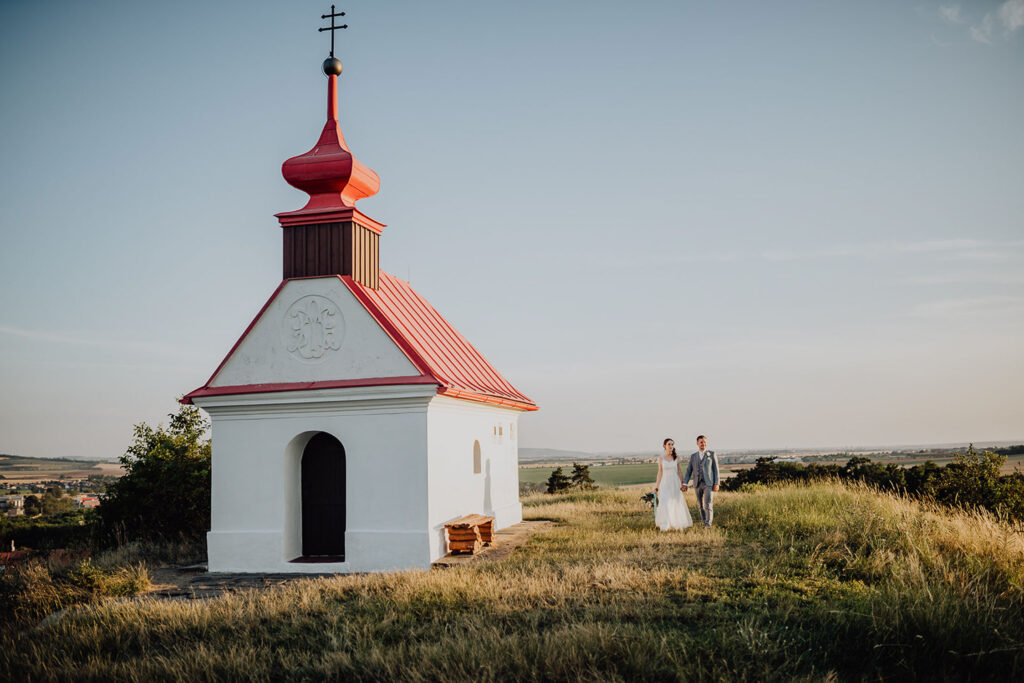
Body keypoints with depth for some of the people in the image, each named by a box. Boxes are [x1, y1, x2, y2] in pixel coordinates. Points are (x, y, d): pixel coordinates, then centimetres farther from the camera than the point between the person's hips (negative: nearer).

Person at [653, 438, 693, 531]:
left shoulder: (677, 457, 1)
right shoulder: (661, 458, 0)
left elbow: (679, 472, 5)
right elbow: (660, 472, 3)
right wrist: (656, 486, 1)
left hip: (675, 483, 1)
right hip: (665, 483, -1)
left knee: (676, 504, 7)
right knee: (665, 505, -11)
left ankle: (676, 523, 26)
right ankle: (665, 526, -8)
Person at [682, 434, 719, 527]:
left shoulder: (712, 454, 3)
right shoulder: (693, 456, 11)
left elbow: (716, 469, 1)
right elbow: (689, 470, 8)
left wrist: (716, 483, -7)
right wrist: (685, 484, -3)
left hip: (709, 483, -4)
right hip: (697, 484, 4)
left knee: (708, 505, -15)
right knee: (700, 505, 10)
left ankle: (708, 525, -19)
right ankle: (704, 522, 24)